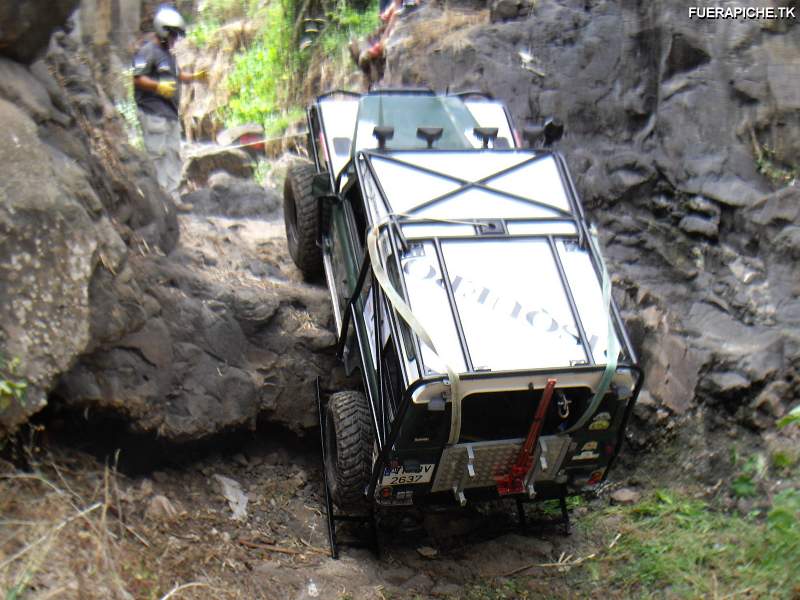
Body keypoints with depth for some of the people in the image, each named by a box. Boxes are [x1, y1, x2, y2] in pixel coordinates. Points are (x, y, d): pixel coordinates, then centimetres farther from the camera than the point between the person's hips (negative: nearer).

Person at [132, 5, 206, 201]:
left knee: (173, 155, 11)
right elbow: (137, 78, -15)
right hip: (154, 113, -10)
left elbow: (176, 75, 33)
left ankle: (172, 197, 16)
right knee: (157, 155, -9)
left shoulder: (169, 54, 23)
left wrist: (194, 77, 17)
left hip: (171, 114, 10)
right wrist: (158, 86, -28)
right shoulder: (148, 51, -8)